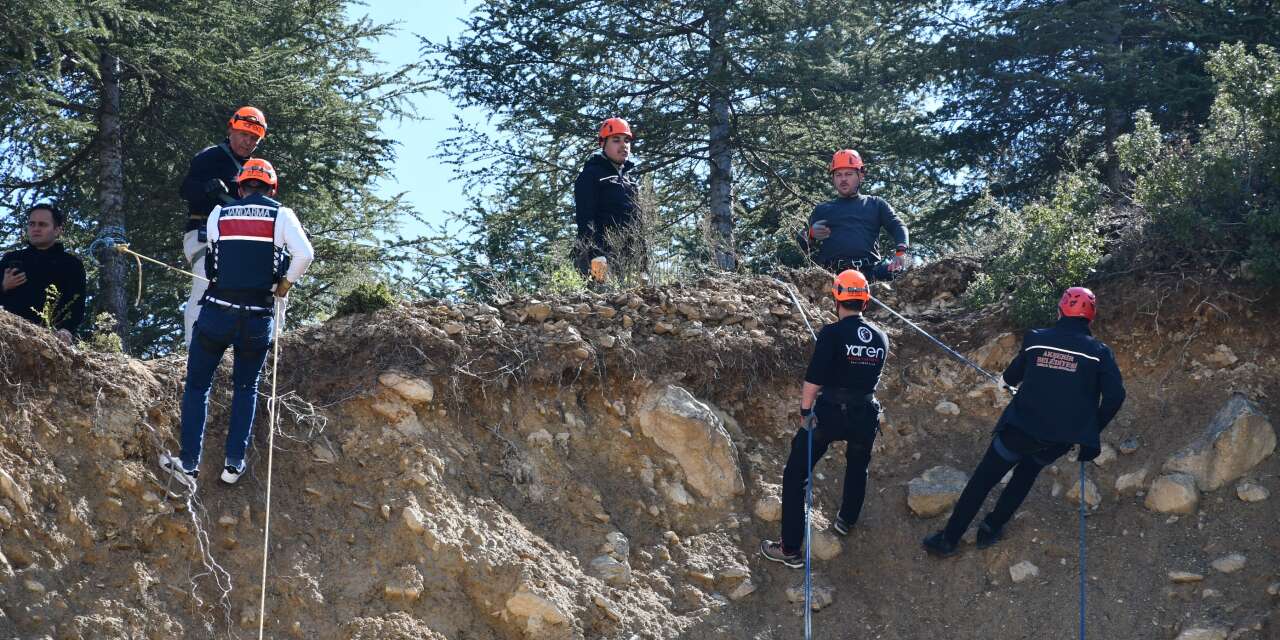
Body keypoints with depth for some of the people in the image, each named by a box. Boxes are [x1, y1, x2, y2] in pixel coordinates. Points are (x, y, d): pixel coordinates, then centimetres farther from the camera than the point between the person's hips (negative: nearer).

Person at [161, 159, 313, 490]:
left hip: (217, 313, 0)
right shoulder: (281, 215, 1)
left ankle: (189, 464, 4)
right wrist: (286, 283, 7)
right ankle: (234, 462, 10)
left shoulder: (218, 214, 6)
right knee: (246, 388, 18)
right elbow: (305, 254, -10)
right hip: (258, 317, 0)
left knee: (197, 385, 11)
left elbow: (212, 253, 15)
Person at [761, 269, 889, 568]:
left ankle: (791, 549, 1)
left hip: (828, 414, -5)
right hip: (865, 416, 5)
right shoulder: (881, 338, 1)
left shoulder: (832, 334, -15)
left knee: (795, 475, 4)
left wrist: (805, 412, -5)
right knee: (857, 467, 33)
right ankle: (846, 521, 51)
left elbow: (813, 380, -17)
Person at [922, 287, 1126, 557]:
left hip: (1022, 427, -1)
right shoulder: (1099, 352, -1)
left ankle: (948, 538, 12)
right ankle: (992, 527, 25)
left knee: (983, 479, 11)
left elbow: (1010, 378, 13)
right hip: (1062, 439, 1)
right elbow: (1115, 395, -9)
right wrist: (1091, 431, 3)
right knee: (1029, 469, 29)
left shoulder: (1035, 339, 1)